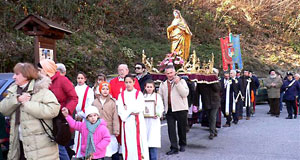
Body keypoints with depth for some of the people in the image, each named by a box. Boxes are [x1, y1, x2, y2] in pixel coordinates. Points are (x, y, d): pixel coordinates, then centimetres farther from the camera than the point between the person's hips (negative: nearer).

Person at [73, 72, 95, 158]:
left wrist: (81, 114, -8)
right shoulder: (74, 89, 11)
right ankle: (75, 153, 11)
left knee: (82, 135, -6)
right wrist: (75, 114, -1)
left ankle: (79, 154, 2)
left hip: (84, 117, -3)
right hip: (76, 116, 3)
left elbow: (90, 105, -6)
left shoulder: (89, 90, 0)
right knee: (76, 134, 2)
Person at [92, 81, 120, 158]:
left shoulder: (112, 102, -2)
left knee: (108, 151, -1)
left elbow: (115, 117, -2)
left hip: (109, 131, -2)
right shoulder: (95, 102, 5)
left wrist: (116, 130, -3)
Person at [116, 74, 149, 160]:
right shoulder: (121, 95, 10)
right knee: (128, 143, 0)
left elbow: (141, 107, -7)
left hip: (138, 122, -1)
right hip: (126, 122, 1)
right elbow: (120, 110, -1)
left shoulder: (139, 93, 5)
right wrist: (131, 112, -11)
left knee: (138, 142, -4)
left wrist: (127, 108, -4)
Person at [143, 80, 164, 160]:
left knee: (153, 141, -7)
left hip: (154, 121, -3)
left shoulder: (157, 96, 5)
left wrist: (158, 114, -18)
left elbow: (160, 108, -2)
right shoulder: (143, 96, 13)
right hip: (144, 121, 3)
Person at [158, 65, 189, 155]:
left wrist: (178, 83, -17)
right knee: (171, 129, -3)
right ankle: (174, 148, 2)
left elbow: (185, 94, -12)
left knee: (182, 128, 10)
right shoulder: (163, 84, 12)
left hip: (180, 109, -2)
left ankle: (182, 144, 29)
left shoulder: (181, 81, 1)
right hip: (169, 110, 3)